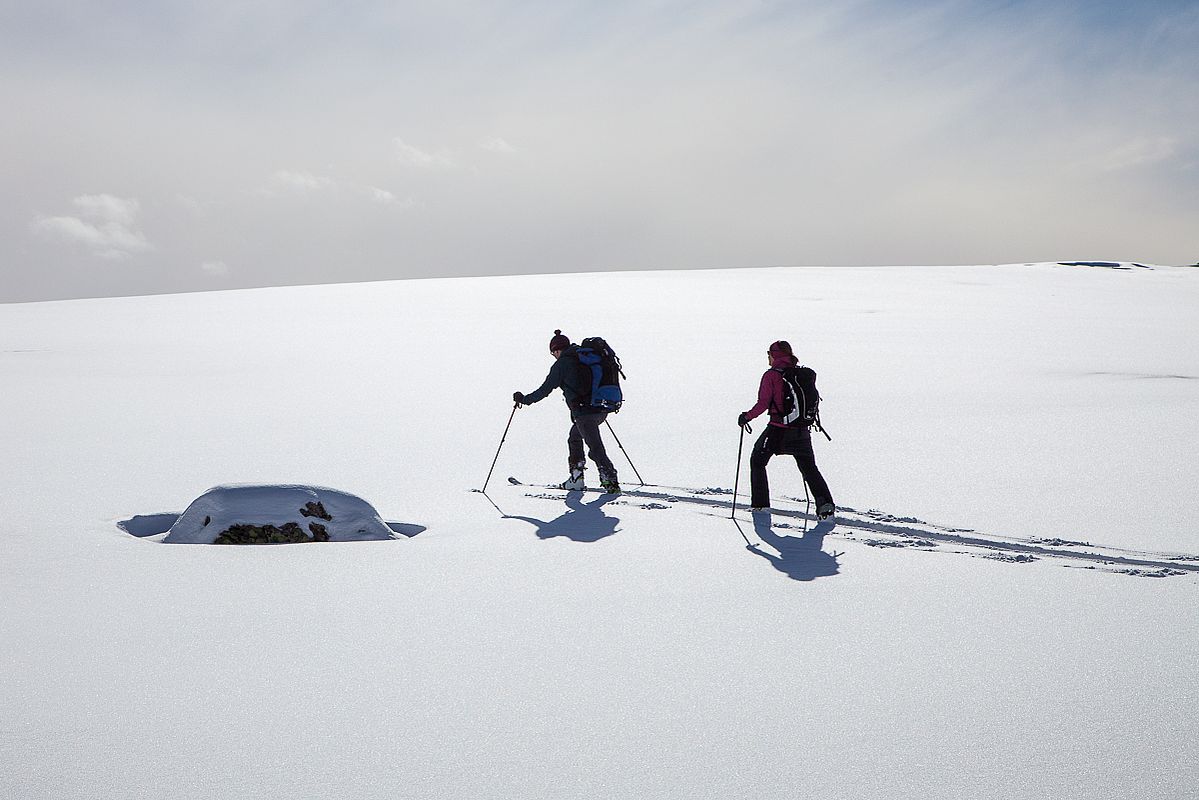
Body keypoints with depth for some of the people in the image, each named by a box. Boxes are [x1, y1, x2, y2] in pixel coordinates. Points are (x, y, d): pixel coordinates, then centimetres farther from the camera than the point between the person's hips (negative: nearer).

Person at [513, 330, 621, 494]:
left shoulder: (562, 364, -4)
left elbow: (545, 390, -2)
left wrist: (524, 399, 10)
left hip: (583, 411, -8)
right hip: (602, 409, 8)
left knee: (596, 448, -5)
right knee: (575, 436, 25)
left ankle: (610, 480, -13)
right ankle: (576, 476, 24)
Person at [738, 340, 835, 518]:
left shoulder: (771, 375, -8)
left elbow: (763, 403, -12)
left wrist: (747, 417, 2)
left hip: (777, 429, -4)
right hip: (802, 429, 4)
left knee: (757, 461, 16)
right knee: (809, 467, 15)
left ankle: (760, 504, 11)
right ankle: (825, 503, -4)